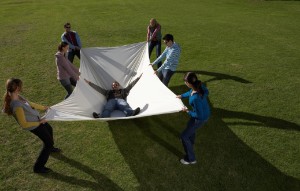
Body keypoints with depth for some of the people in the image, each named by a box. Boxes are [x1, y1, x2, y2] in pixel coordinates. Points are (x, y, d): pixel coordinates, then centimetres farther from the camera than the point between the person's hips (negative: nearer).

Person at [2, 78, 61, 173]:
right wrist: (39, 122, -20)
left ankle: (49, 148, 61)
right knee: (48, 142, 4)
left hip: (36, 118, 9)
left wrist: (42, 107, 21)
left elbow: (28, 103, 8)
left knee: (49, 128, 33)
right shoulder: (17, 106, -39)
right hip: (34, 125, -9)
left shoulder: (17, 96, -12)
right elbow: (24, 124, -32)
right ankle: (38, 167, 19)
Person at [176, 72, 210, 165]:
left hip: (200, 118, -8)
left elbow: (199, 115, -29)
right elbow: (191, 92, 7)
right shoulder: (199, 85, -18)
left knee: (184, 136, 7)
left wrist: (188, 111, -15)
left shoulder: (195, 98, -41)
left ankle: (191, 159, 25)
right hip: (205, 113, 8)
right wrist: (182, 95, 13)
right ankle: (191, 143, 66)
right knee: (190, 126, 35)